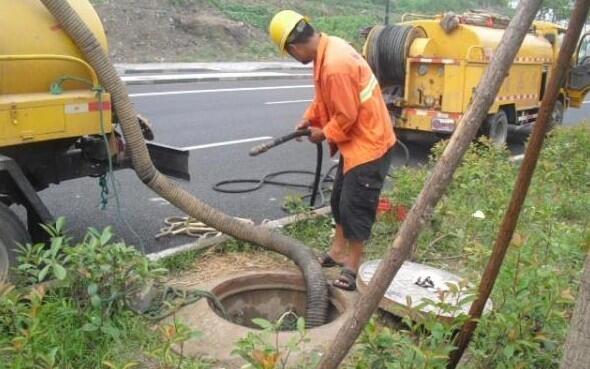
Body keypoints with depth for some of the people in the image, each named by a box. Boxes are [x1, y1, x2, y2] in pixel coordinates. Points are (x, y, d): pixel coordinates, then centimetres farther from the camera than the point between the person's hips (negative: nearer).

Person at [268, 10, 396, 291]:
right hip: (355, 140, 10)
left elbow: (347, 115, -23)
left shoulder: (336, 65, -29)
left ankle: (352, 268, 12)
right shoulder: (327, 49, 4)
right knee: (340, 198, 19)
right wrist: (309, 119, 7)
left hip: (368, 143, -10)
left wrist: (324, 134, -8)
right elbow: (325, 98, 17)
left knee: (355, 206, -2)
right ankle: (337, 252, 34)